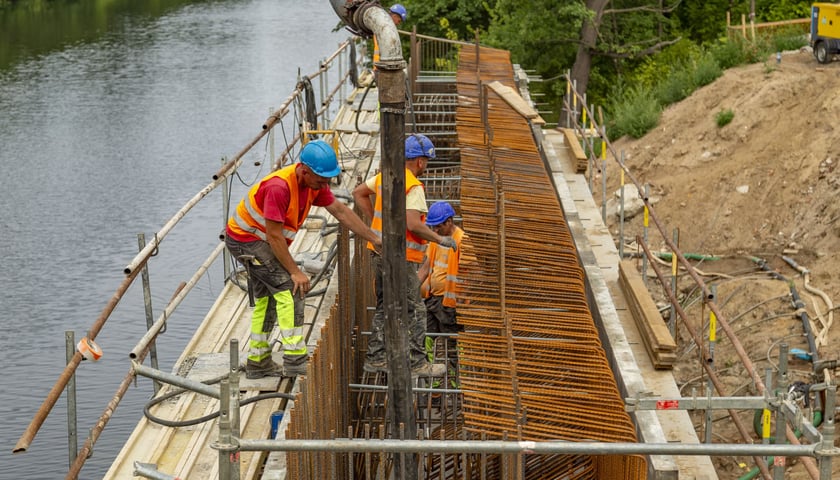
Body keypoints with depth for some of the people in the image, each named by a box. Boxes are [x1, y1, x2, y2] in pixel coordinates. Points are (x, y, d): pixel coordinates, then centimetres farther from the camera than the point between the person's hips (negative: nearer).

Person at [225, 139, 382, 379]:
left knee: (266, 298, 15)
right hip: (246, 238, -10)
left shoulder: (314, 182, -6)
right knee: (289, 289, -17)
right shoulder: (279, 187, -32)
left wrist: (374, 239, 2)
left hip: (260, 240, 10)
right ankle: (295, 359, -18)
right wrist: (295, 272, -25)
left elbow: (341, 211, 2)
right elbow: (274, 235, -29)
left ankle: (258, 362, 24)